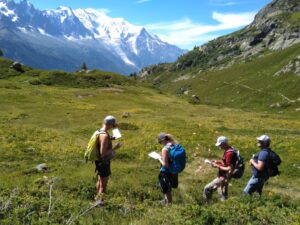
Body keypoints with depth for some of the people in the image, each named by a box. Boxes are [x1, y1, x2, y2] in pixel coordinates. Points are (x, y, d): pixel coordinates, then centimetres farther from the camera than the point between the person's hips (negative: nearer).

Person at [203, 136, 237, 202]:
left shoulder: (229, 153, -25)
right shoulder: (228, 151, 6)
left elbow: (230, 169, -26)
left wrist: (218, 166, -19)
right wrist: (218, 162, 6)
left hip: (223, 178, -10)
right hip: (224, 177, 10)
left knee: (207, 189, -7)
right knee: (224, 197, 19)